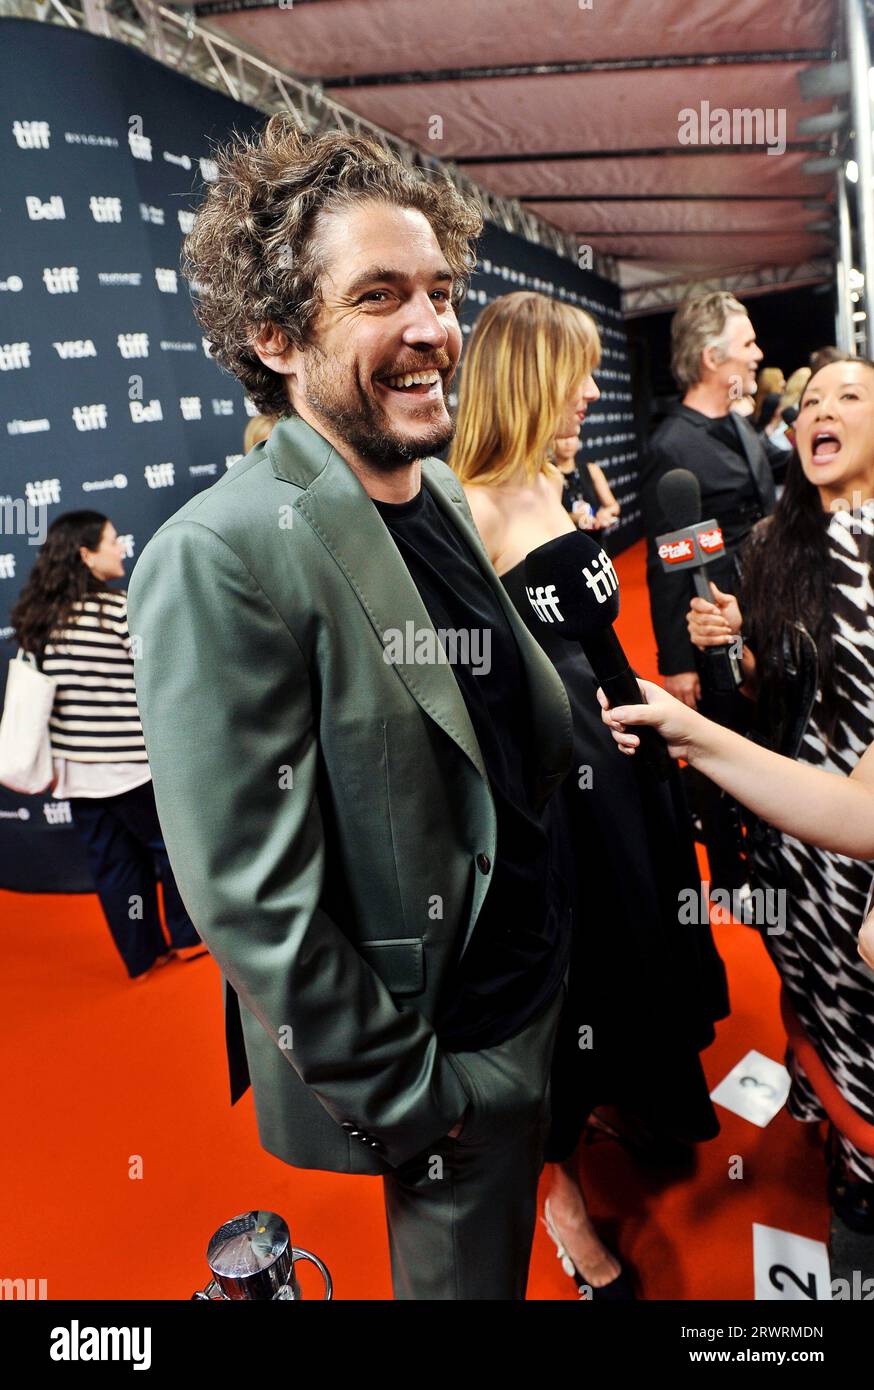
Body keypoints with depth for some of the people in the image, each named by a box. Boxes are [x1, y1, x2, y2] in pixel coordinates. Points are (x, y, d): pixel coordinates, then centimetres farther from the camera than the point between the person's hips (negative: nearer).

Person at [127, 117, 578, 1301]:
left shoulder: (445, 494, 1)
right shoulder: (222, 556, -25)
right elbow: (252, 896, -23)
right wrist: (406, 1095, -16)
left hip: (542, 978, 8)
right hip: (440, 1050, -7)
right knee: (467, 1269, 17)